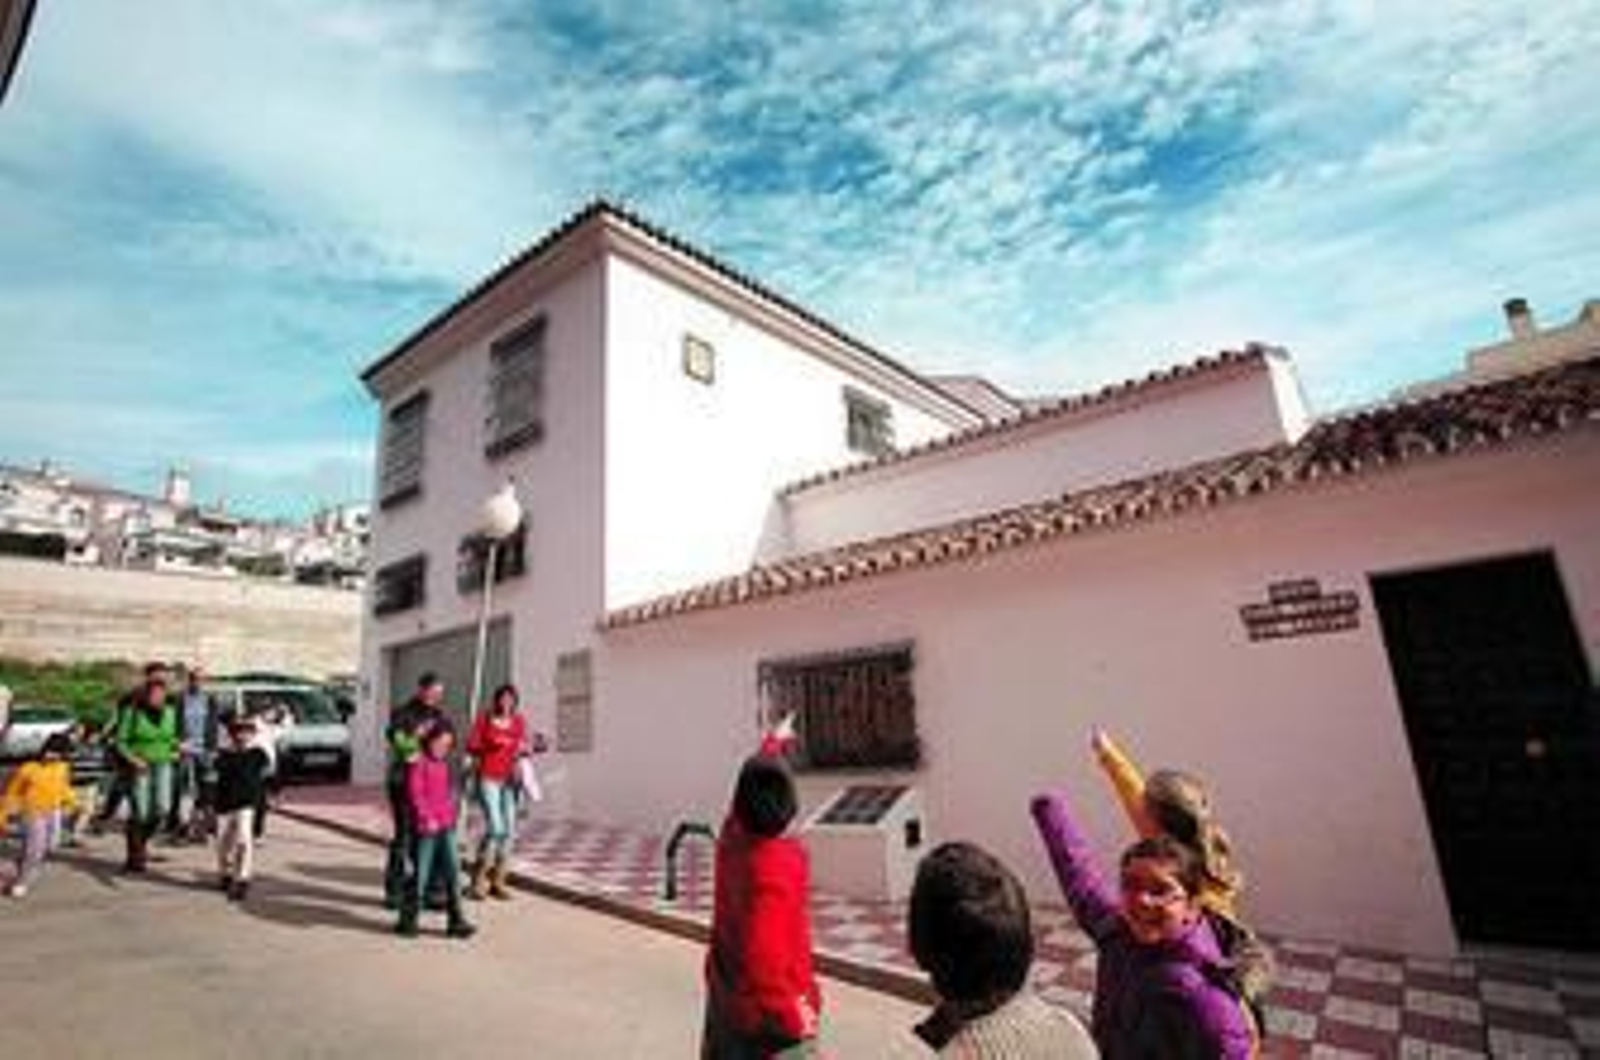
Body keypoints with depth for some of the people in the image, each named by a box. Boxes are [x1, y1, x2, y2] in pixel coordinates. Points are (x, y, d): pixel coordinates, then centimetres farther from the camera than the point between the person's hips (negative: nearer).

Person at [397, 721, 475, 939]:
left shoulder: (444, 764, 13)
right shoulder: (419, 762, -9)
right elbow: (414, 793, -14)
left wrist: (451, 816, 11)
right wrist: (427, 818, -17)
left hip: (446, 826, 6)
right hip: (426, 827, -6)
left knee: (452, 872, 5)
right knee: (421, 875, 3)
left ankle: (456, 921, 10)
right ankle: (407, 921, 21)